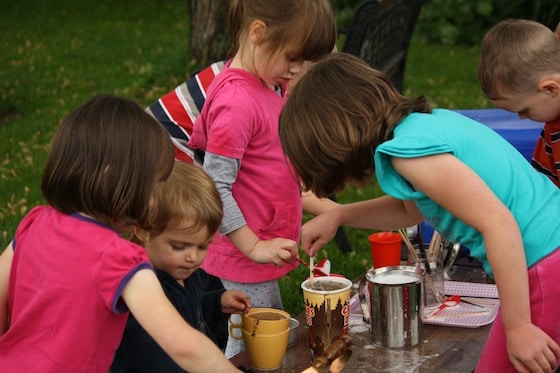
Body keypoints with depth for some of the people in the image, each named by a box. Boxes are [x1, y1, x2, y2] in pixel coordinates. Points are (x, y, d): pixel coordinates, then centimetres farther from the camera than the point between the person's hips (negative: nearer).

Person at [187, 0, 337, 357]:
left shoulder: (268, 85, 6)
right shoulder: (238, 102, -23)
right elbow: (215, 190, -23)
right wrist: (254, 247, -19)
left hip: (264, 254, 10)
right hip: (245, 263, -9)